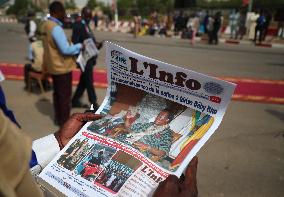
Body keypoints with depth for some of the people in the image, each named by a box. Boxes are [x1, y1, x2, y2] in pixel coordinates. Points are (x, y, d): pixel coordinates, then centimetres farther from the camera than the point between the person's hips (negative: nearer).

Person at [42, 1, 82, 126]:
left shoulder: (46, 25, 8)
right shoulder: (56, 28, -22)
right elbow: (65, 50, -24)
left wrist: (74, 49, 10)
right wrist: (79, 46, -9)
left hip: (53, 65, 9)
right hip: (62, 67, -9)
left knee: (57, 93, 18)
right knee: (65, 95, 3)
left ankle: (58, 118, 31)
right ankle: (64, 121, 15)